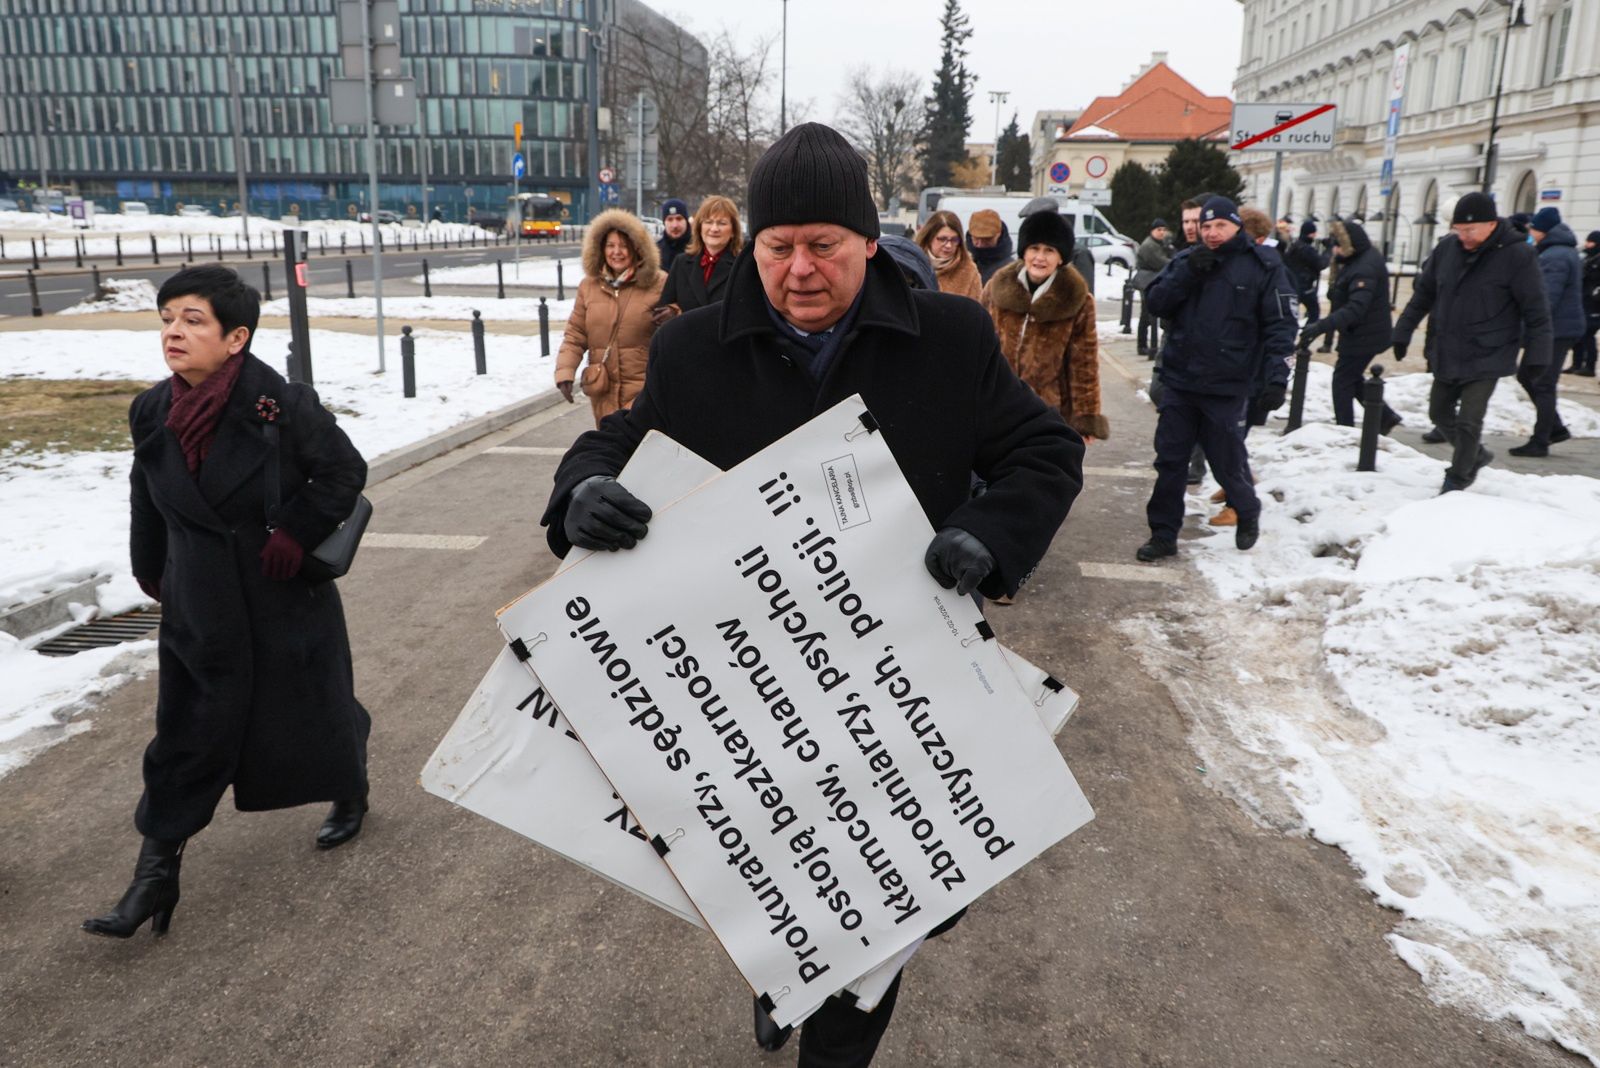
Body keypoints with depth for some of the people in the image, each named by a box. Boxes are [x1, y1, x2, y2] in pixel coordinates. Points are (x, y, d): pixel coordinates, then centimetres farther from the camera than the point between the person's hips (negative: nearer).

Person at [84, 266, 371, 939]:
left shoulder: (282, 405, -19)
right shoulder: (151, 413, -2)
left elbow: (345, 472, -10)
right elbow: (148, 501, 12)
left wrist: (293, 535, -16)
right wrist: (153, 572, 16)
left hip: (287, 601, -4)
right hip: (200, 609, 4)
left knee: (313, 707, 14)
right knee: (186, 732, 7)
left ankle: (350, 795, 44)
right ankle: (156, 873, 16)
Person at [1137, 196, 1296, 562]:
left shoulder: (1263, 265, -3)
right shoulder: (1186, 260, 9)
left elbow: (1280, 325, -6)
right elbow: (1156, 303, 0)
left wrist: (1277, 378, -15)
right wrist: (1187, 272, -14)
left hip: (1226, 387, -3)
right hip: (1178, 381, 4)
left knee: (1228, 462, 7)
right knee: (1169, 460, 5)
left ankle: (1248, 514, 35)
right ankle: (1163, 533, 15)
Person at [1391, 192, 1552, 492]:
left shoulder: (1518, 255, -14)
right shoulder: (1447, 247, -1)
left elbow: (1536, 311, -11)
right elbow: (1423, 292, 12)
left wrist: (1535, 356, -13)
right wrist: (1403, 331, 12)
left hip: (1487, 358, -6)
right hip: (1447, 355, 6)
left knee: (1468, 422, -8)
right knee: (1440, 412, 17)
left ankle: (1457, 479, 11)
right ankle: (1475, 455, 41)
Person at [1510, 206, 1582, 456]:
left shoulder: (1555, 257, -18)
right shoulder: (1566, 252, 17)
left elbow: (1547, 298, -24)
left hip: (1556, 330, -10)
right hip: (1563, 328, 10)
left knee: (1543, 385, -5)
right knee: (1526, 375, 16)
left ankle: (1539, 442, 0)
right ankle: (1556, 428, 20)